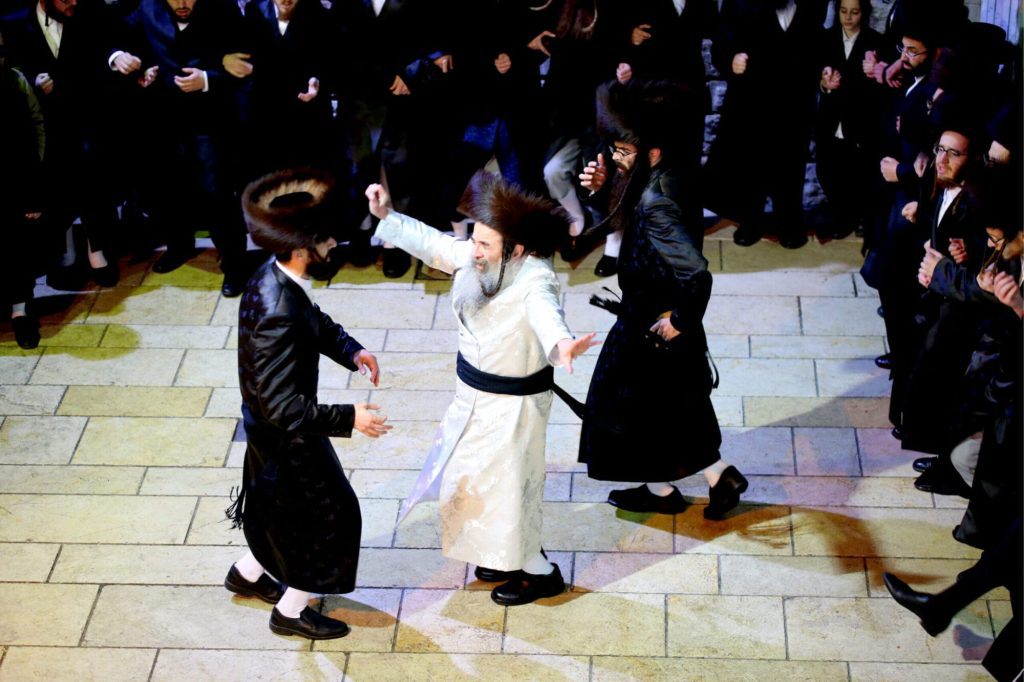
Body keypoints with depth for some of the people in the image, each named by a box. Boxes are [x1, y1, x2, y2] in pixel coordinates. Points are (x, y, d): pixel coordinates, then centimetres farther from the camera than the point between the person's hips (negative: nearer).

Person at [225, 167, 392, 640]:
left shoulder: (275, 277, -10)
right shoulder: (277, 316, -39)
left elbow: (315, 321, 11)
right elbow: (284, 407, -36)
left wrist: (350, 350, -2)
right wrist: (348, 419, -34)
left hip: (270, 426, 9)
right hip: (285, 435, -9)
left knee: (281, 503, 30)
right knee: (329, 513, 10)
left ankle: (248, 573, 53)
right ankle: (290, 612, 28)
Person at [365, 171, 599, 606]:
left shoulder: (534, 281, -33)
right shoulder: (474, 259, -12)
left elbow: (546, 316, -53)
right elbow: (430, 243, 4)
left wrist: (562, 345, -75)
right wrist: (386, 216, -3)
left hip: (513, 402, -8)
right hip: (473, 392, 8)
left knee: (506, 486, 5)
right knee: (473, 478, 23)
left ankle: (539, 573, 28)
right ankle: (506, 554, 46)